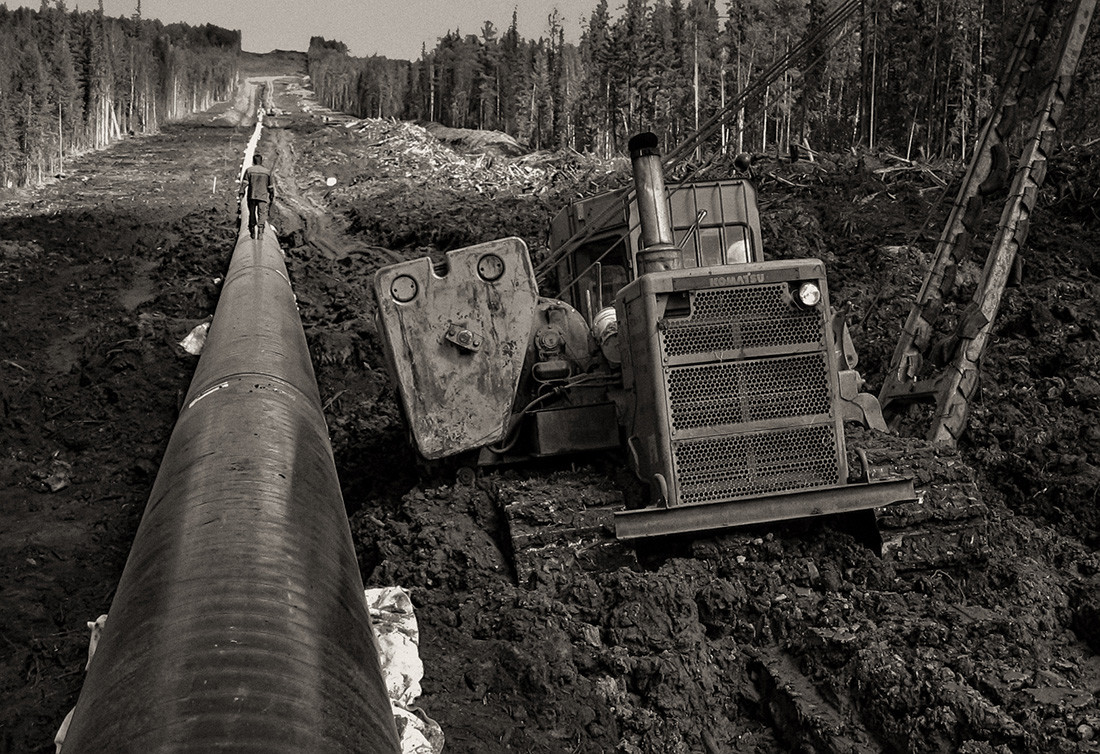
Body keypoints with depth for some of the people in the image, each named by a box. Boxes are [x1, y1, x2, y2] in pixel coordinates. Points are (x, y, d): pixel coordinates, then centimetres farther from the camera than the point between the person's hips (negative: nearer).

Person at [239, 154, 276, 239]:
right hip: (263, 197, -1)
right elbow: (271, 186, 9)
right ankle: (260, 230, -26)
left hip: (251, 196, 1)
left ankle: (252, 233, 20)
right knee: (262, 214, -5)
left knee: (252, 214, 13)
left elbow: (244, 182, -4)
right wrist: (272, 197, 16)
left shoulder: (249, 170, 5)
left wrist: (241, 193, -7)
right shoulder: (267, 171, 7)